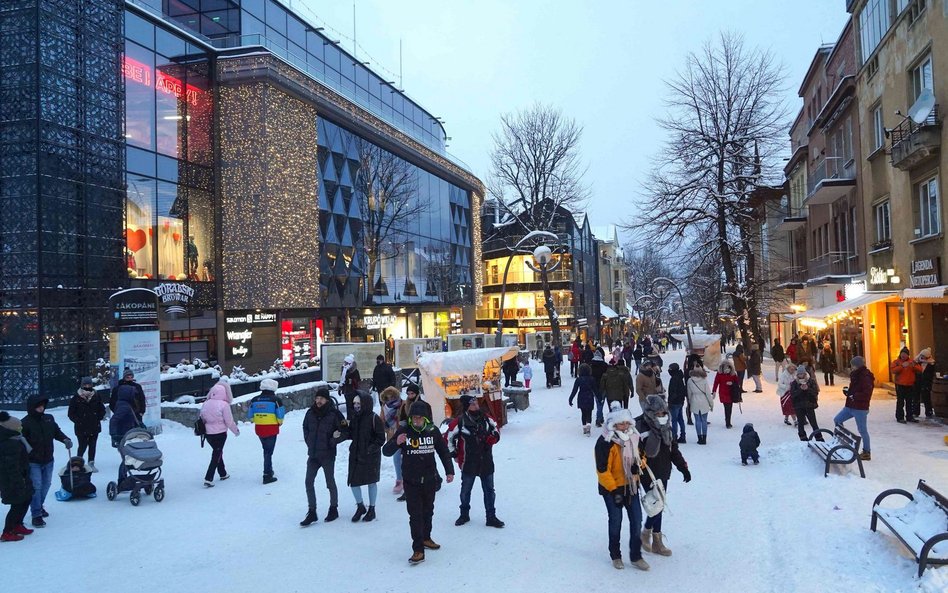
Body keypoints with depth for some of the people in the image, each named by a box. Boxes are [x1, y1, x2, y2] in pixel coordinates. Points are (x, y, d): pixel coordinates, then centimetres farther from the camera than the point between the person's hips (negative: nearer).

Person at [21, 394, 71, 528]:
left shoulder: (49, 418, 2)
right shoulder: (25, 422, -14)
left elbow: (56, 432, 14)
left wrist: (65, 439, -3)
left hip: (48, 460, 6)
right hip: (33, 462, -6)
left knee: (46, 484, 18)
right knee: (36, 487, -6)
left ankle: (39, 506, 39)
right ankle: (36, 515, 0)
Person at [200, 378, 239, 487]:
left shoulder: (206, 403, 0)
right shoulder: (224, 405, -17)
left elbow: (202, 418, 9)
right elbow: (229, 421, -12)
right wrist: (236, 431, 3)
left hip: (208, 433, 6)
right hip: (220, 433, -6)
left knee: (217, 453, 23)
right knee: (216, 455, 2)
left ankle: (223, 474, 36)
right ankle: (208, 479, -6)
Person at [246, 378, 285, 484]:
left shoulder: (254, 400, 2)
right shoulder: (276, 400, -10)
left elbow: (250, 416, 4)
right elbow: (280, 416, -10)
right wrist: (280, 423, 10)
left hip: (259, 429, 4)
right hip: (271, 430, -4)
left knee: (266, 449, 23)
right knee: (269, 451, 2)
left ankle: (268, 470, 34)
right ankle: (267, 476, 1)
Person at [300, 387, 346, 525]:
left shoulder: (334, 414, -13)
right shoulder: (310, 413, 1)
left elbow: (344, 432, -7)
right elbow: (305, 428, 18)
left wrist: (333, 441, -19)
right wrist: (308, 441, 7)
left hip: (328, 455, -5)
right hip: (312, 454, 5)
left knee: (330, 483, 9)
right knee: (309, 482, 3)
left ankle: (333, 509, 26)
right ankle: (312, 512, 13)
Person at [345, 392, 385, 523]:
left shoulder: (374, 419, -13)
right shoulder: (355, 418, 4)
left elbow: (381, 438, -12)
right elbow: (351, 435, 11)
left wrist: (371, 448, -22)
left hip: (371, 456, -5)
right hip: (355, 454, 5)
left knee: (371, 482, 10)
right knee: (353, 481, 4)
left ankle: (371, 509, 26)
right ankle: (360, 506, 26)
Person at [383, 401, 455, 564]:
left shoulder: (432, 431, -2)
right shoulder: (403, 431, -8)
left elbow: (443, 451, 9)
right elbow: (386, 452, -10)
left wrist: (449, 471, 5)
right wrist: (396, 442, -30)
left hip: (430, 480, 3)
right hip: (411, 481, -3)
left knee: (428, 512, 18)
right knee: (415, 515, -7)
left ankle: (426, 538, 37)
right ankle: (418, 550, -5)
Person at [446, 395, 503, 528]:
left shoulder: (486, 418, -2)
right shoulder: (459, 422, -15)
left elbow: (496, 429, 15)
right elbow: (448, 438, -5)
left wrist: (494, 437, -5)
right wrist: (454, 454, -2)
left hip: (486, 462, 3)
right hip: (468, 464, -3)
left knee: (489, 490, 8)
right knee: (465, 490, 14)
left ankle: (491, 517, 19)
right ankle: (464, 514, 34)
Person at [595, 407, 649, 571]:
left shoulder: (633, 438, 1)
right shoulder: (606, 443, -21)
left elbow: (638, 456, 17)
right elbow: (602, 470, -20)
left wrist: (637, 466, -7)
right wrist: (613, 490, -21)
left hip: (630, 486, 6)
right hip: (612, 488, -6)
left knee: (636, 519, 7)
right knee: (616, 521, 6)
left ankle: (636, 556, 20)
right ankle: (615, 556, 25)